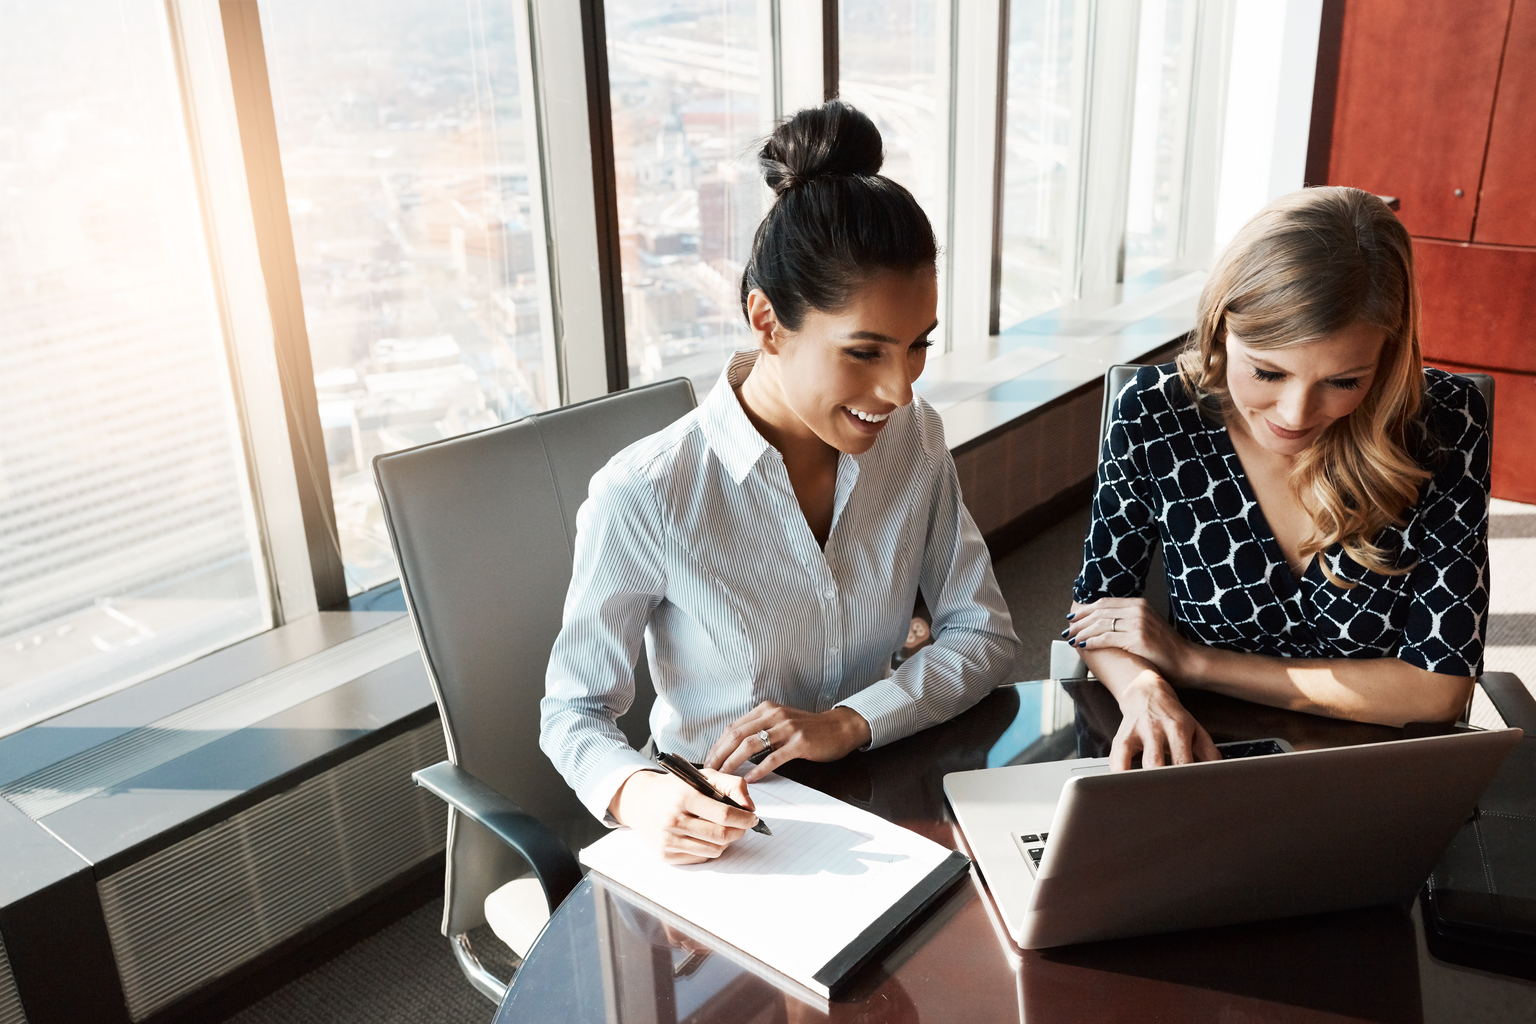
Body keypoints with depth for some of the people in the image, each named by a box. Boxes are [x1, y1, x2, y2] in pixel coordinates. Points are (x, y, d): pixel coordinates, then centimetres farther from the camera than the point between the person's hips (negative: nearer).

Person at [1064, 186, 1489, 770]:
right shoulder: (1155, 413, -12)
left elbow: (1441, 687, -11)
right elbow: (1096, 604, -1)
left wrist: (1191, 661, -14)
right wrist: (1143, 691, -22)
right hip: (1204, 757, 1)